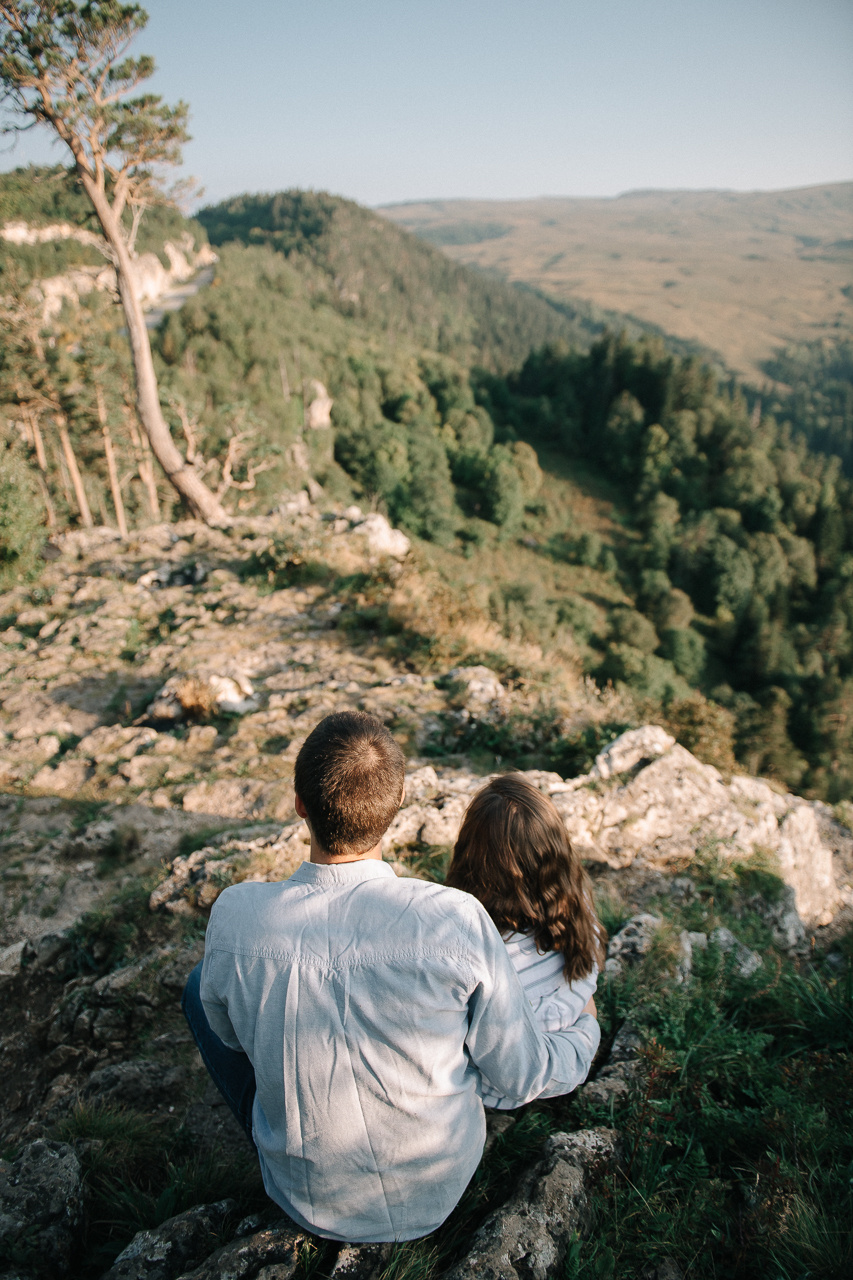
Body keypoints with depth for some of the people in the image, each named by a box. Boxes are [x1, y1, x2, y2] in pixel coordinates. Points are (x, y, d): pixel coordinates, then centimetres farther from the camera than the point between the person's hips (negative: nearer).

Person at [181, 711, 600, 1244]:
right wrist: (588, 1029, 6)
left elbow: (228, 1034, -4)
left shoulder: (235, 915, -26)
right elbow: (525, 1077, -15)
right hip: (440, 1191, 1)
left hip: (311, 1202, 0)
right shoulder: (457, 920, -30)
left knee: (201, 985, 16)